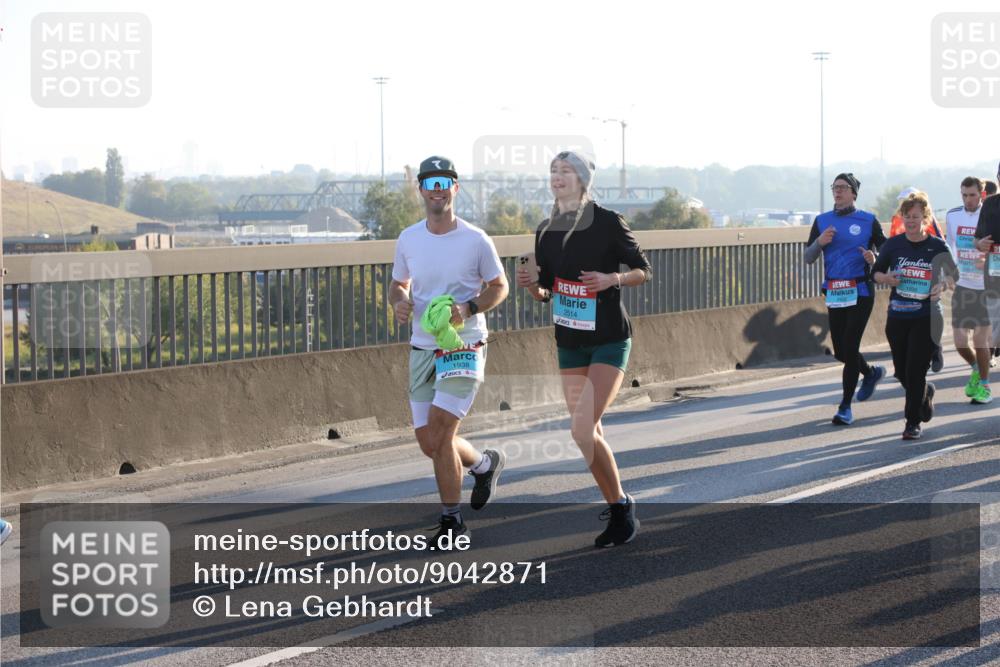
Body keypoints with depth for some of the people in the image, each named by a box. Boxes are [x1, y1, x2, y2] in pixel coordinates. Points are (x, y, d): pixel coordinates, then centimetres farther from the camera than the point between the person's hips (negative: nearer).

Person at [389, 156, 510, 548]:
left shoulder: (476, 240, -7)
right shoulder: (408, 239, 4)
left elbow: (499, 287, 3)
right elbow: (399, 284, 17)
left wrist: (468, 309, -15)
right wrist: (399, 302, -8)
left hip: (464, 348, -5)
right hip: (422, 349, 5)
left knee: (439, 432, -15)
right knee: (429, 443, 6)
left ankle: (451, 521, -1)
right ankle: (484, 464, 37)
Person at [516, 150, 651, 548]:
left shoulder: (607, 222, -10)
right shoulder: (546, 231, 5)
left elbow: (643, 270, -2)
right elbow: (546, 293, 13)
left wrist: (611, 280, -20)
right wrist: (531, 286, -9)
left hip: (609, 339, -6)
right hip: (569, 341, 6)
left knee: (582, 430, -17)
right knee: (588, 432, 8)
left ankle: (621, 508, -3)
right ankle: (618, 507, 23)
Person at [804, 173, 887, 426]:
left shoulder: (868, 221, 1)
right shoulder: (822, 221, 10)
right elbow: (808, 258, 7)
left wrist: (874, 259, -16)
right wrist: (819, 242, -13)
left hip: (860, 292, -4)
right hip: (834, 293, 4)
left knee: (850, 348, -10)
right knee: (840, 351, 9)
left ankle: (845, 407, -4)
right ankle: (871, 372, 40)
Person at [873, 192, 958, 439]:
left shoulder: (937, 247, -4)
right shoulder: (893, 244, 1)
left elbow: (952, 273, 8)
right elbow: (877, 272, 11)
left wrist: (942, 285, -12)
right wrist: (887, 278, -11)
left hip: (926, 318, -3)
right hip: (898, 315, 3)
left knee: (915, 370, -8)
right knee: (902, 372, 10)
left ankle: (913, 422, 4)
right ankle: (925, 392, 43)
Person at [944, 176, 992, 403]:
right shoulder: (952, 216, 3)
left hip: (986, 286, -4)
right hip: (961, 285, 4)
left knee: (980, 338, -4)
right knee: (960, 340, 1)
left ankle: (984, 385, 12)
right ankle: (976, 368, 31)